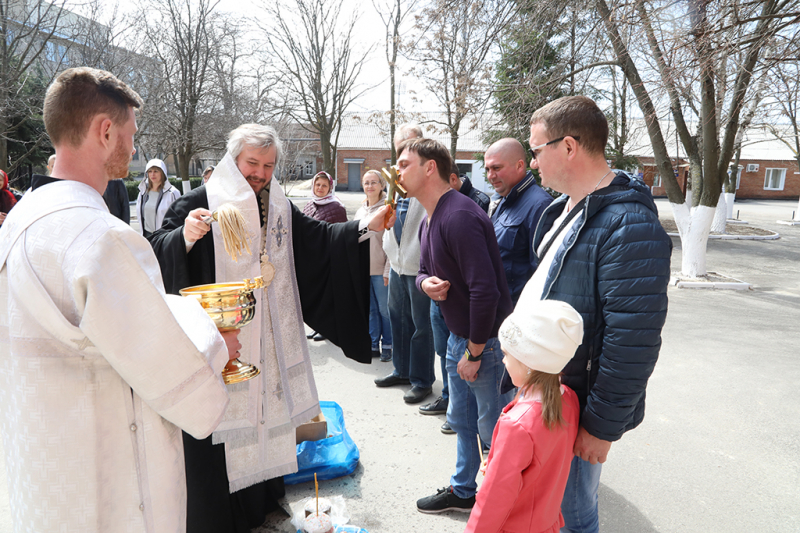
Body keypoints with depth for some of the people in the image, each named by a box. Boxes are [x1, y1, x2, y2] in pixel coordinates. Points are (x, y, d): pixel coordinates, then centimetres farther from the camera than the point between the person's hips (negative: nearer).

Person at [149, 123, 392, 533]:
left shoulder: (280, 207, 9)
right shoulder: (201, 202, -8)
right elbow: (160, 250, -14)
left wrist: (365, 227, -4)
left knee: (265, 408, 17)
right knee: (217, 426, 2)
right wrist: (185, 236, -35)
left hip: (268, 339, 6)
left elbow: (319, 238, 8)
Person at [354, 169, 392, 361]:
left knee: (384, 308, 2)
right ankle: (373, 345, 22)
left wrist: (388, 270, -14)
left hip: (380, 270, -6)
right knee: (370, 309, 12)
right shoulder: (360, 210, 14)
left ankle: (387, 346, 15)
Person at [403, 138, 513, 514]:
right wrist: (426, 283, -8)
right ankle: (463, 490, 41)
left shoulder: (459, 217, -25)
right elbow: (424, 271, 17)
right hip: (458, 335, 9)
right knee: (461, 420, 22)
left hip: (485, 339, -9)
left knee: (491, 427, 9)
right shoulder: (428, 221, 8)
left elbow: (485, 291, -28)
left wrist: (474, 352, -19)